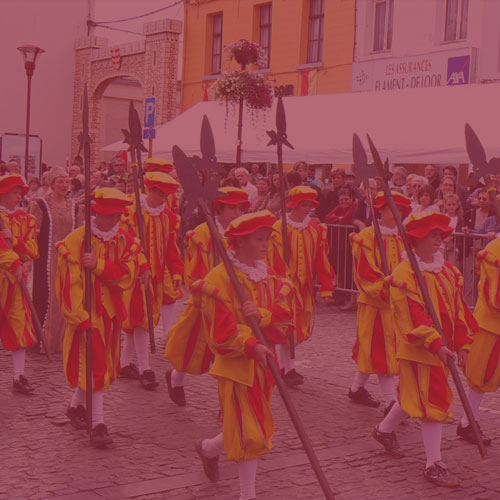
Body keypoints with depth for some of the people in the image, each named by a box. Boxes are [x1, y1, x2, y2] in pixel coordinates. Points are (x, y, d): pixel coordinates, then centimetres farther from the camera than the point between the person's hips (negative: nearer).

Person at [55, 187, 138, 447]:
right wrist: (79, 318, -21)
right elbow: (69, 282, -16)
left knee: (103, 365, 16)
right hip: (86, 314, -6)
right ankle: (98, 425, -2)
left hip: (111, 312, 6)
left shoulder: (124, 240, 1)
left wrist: (99, 265, -26)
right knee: (94, 366, -7)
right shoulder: (76, 240, -14)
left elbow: (127, 276, -11)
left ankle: (76, 406, 38)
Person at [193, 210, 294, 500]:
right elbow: (221, 331, -19)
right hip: (236, 364, -7)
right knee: (250, 432, -5)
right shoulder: (220, 279, -15)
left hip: (263, 362, 7)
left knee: (256, 429, 15)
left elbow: (285, 313, -4)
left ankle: (209, 449, 41)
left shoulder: (269, 276, 7)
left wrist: (262, 314, -23)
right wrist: (251, 346, -29)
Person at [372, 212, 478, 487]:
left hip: (442, 347, 8)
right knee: (433, 402, -7)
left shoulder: (447, 271, 8)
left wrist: (462, 342, 4)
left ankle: (384, 429, 45)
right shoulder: (404, 274, -16)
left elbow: (458, 307, 9)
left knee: (414, 395, 21)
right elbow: (413, 315, -23)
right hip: (418, 348, -8)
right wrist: (436, 344, -29)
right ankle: (434, 465, 1)